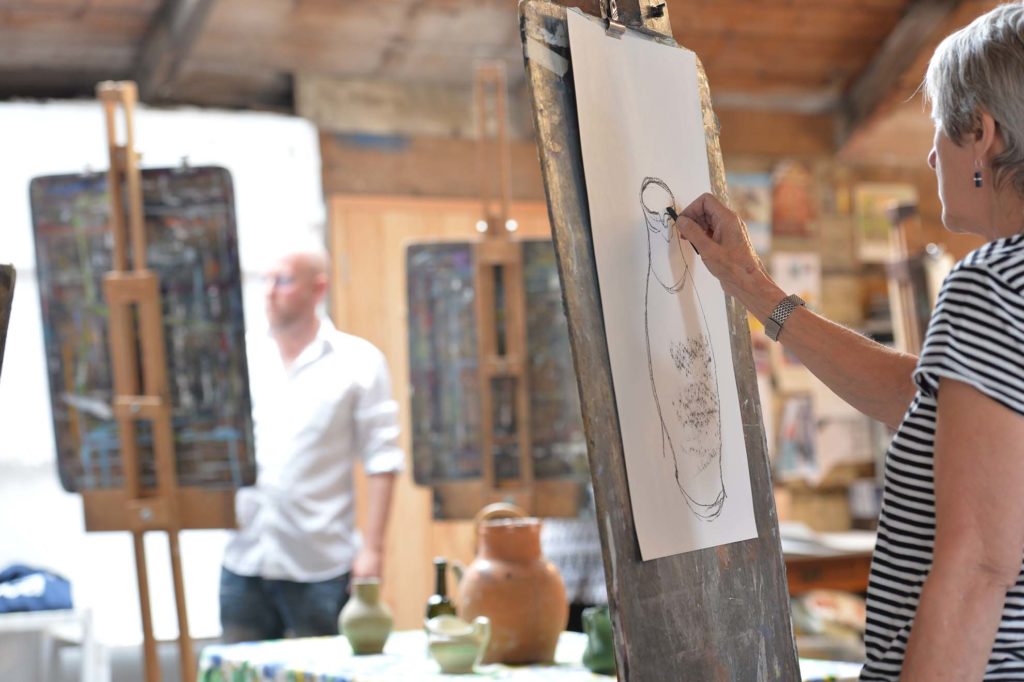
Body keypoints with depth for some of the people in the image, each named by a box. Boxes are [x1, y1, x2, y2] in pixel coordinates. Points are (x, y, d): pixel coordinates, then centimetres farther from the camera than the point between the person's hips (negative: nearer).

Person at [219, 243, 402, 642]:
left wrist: (372, 548, -8)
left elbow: (382, 461, -2)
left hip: (321, 568, -3)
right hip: (244, 562, 3)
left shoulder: (358, 362, 0)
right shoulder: (242, 357, 8)